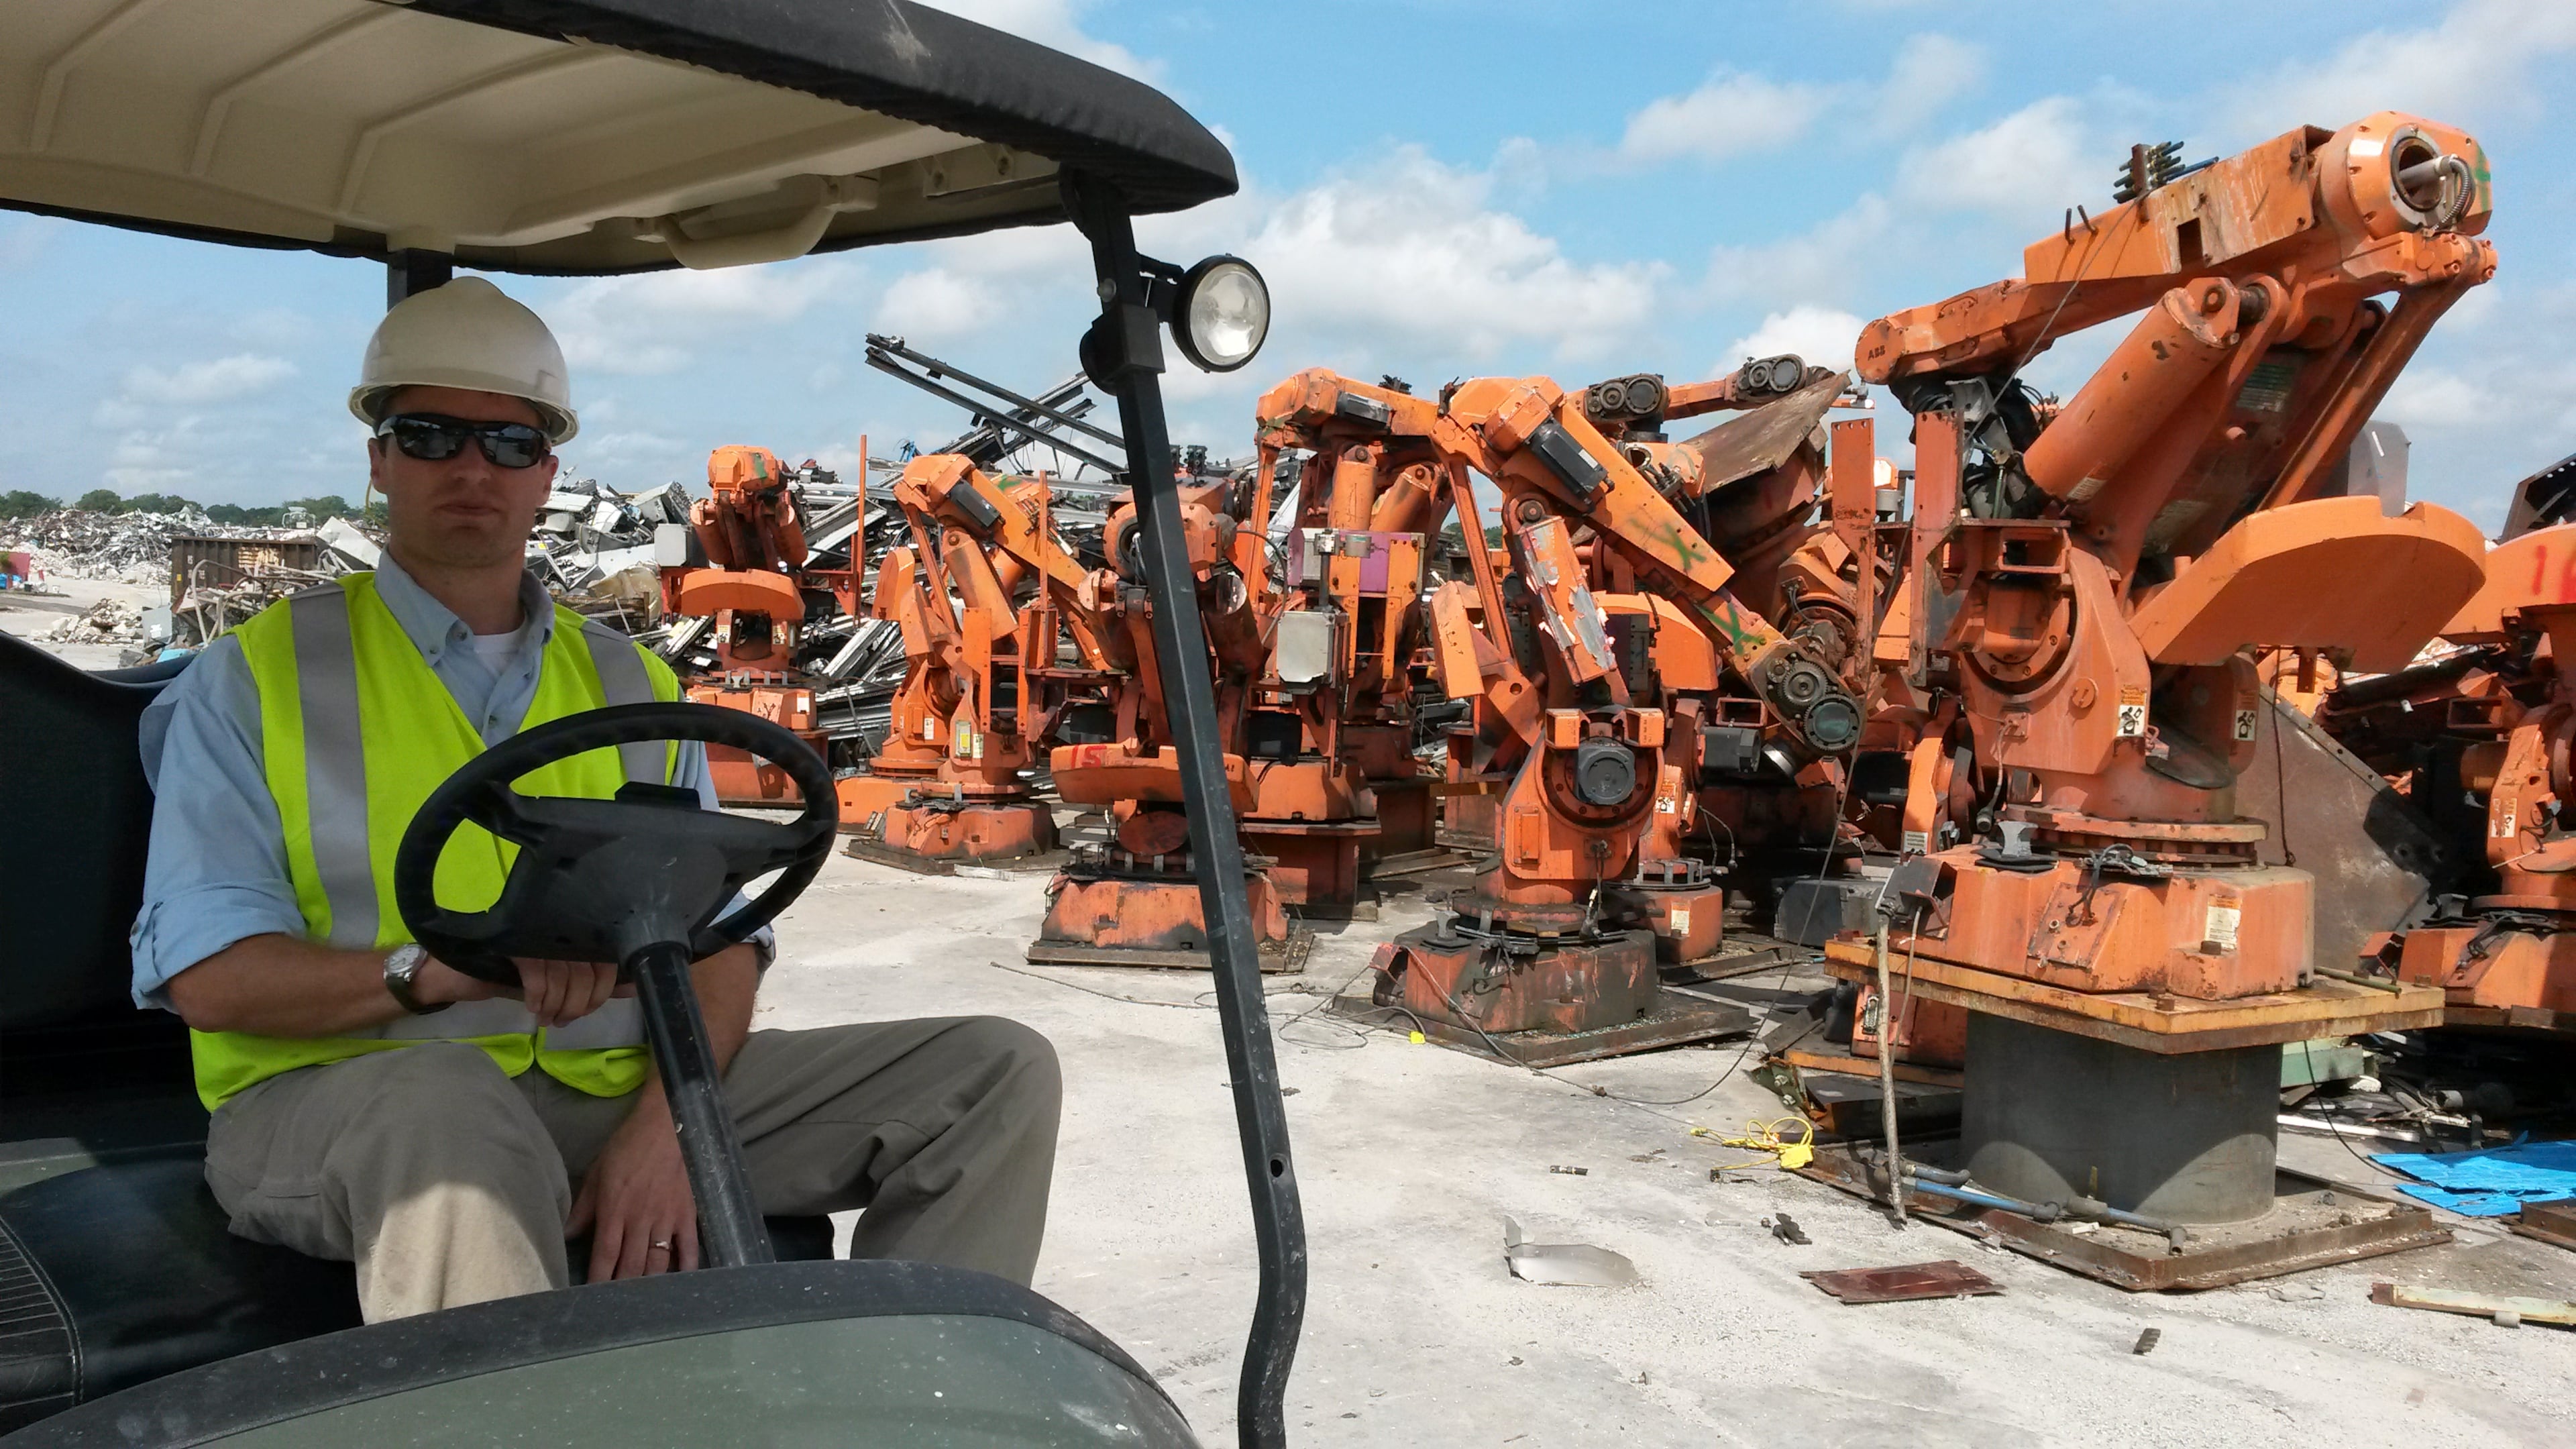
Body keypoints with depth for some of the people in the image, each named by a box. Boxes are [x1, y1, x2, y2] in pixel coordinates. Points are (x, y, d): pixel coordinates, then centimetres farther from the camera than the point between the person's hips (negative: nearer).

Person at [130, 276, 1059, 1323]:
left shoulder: (632, 686, 17)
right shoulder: (255, 678, 6)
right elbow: (209, 974, -5)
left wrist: (663, 1123, -12)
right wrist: (442, 970, -23)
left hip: (614, 1091, 4)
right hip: (343, 1098, -3)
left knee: (997, 1071, -9)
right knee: (444, 1105, -42)